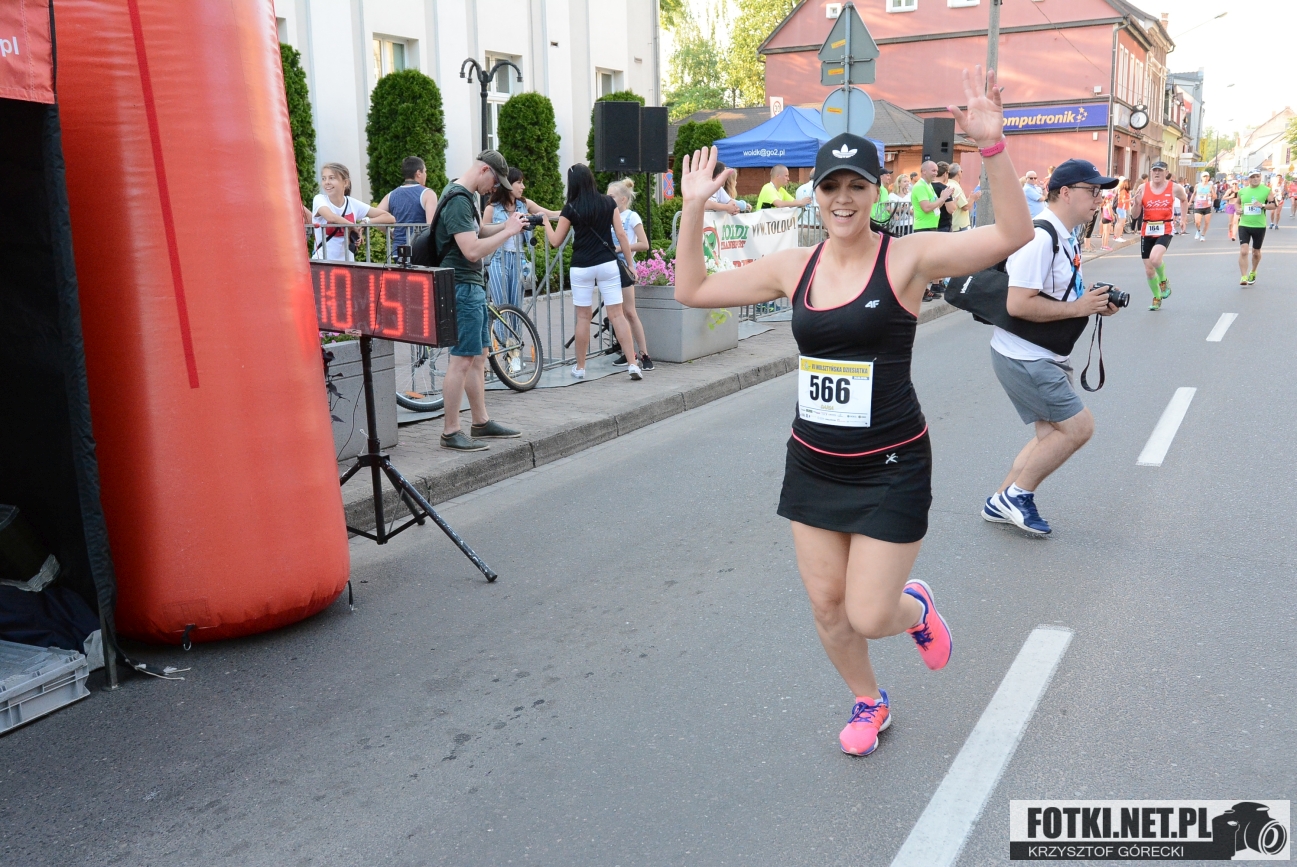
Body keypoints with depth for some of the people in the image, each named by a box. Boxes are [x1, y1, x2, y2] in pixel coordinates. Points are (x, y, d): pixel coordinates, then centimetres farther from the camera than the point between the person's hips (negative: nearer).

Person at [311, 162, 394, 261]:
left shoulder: (353, 204, 1)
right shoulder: (319, 199, -6)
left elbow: (389, 218, 0)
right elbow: (331, 217, -30)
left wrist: (365, 222, -14)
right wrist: (354, 227, -17)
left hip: (347, 262, 3)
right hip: (322, 262, -3)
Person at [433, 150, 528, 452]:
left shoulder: (467, 196, 14)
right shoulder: (458, 201, -18)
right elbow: (472, 250, -25)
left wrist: (507, 225, 11)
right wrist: (507, 231, -16)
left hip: (474, 285, 11)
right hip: (462, 288, -11)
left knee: (479, 356, 14)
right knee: (462, 360, -8)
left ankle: (481, 423, 22)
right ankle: (450, 433, -3)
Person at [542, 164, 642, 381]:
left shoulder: (571, 209, -5)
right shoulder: (608, 203, 1)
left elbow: (555, 241, 0)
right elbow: (621, 235, 1)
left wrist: (545, 222, 18)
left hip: (581, 268, -1)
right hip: (607, 265, 1)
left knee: (583, 317, 7)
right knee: (617, 314, 1)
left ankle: (580, 368, 15)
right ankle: (633, 364, -5)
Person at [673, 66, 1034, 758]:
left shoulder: (908, 258, -11)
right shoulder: (793, 267, 1)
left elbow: (1013, 235, -23)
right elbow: (692, 290, 7)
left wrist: (991, 145, -34)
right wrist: (693, 208, -1)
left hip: (890, 469, -4)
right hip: (812, 465, 5)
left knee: (868, 615, -2)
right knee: (826, 605, 13)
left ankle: (916, 608, 36)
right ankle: (868, 703, 41)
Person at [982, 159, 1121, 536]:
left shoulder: (1064, 237, 11)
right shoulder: (1040, 237, -21)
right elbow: (1017, 304, -29)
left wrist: (1094, 302, 4)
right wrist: (1079, 308, -21)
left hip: (1045, 357, 10)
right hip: (1023, 358, -10)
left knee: (1052, 436, 15)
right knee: (1079, 427, -7)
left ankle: (1001, 503, 24)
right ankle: (1017, 494, 6)